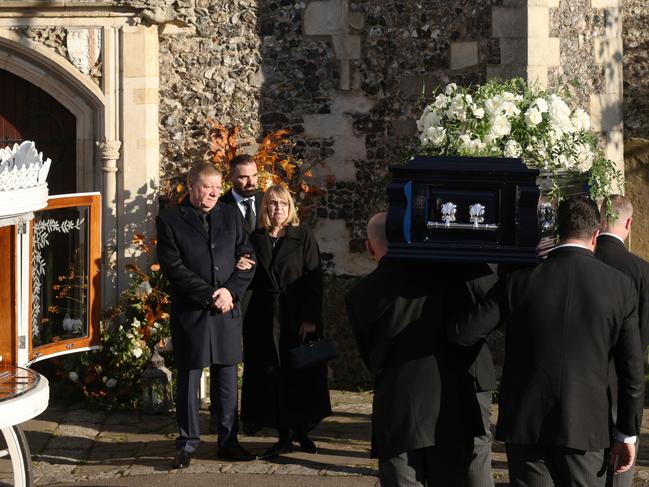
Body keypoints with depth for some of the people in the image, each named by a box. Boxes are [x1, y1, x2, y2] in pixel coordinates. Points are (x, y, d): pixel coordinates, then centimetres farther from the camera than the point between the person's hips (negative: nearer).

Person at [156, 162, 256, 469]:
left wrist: (230, 291, -9)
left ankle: (228, 442, 14)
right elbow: (173, 267, -10)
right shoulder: (170, 220, -2)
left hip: (227, 311, 3)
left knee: (227, 380, 7)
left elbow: (248, 258, 7)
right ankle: (187, 443, 12)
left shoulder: (231, 217, 11)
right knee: (188, 379, 3)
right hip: (189, 312, -3)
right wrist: (210, 294, -14)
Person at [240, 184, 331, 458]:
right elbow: (252, 280, 12)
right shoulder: (256, 239, 8)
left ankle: (302, 431, 17)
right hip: (264, 319, 3)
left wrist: (310, 318, -13)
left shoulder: (302, 236, -1)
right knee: (271, 377, 2)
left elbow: (313, 279, -6)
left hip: (297, 317, -2)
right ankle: (284, 437, 9)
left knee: (301, 375, 2)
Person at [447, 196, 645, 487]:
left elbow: (463, 333, -6)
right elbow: (632, 370, 0)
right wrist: (627, 434, 8)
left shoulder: (519, 280, -4)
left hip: (525, 425, 0)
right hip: (585, 428, 0)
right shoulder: (620, 286, -2)